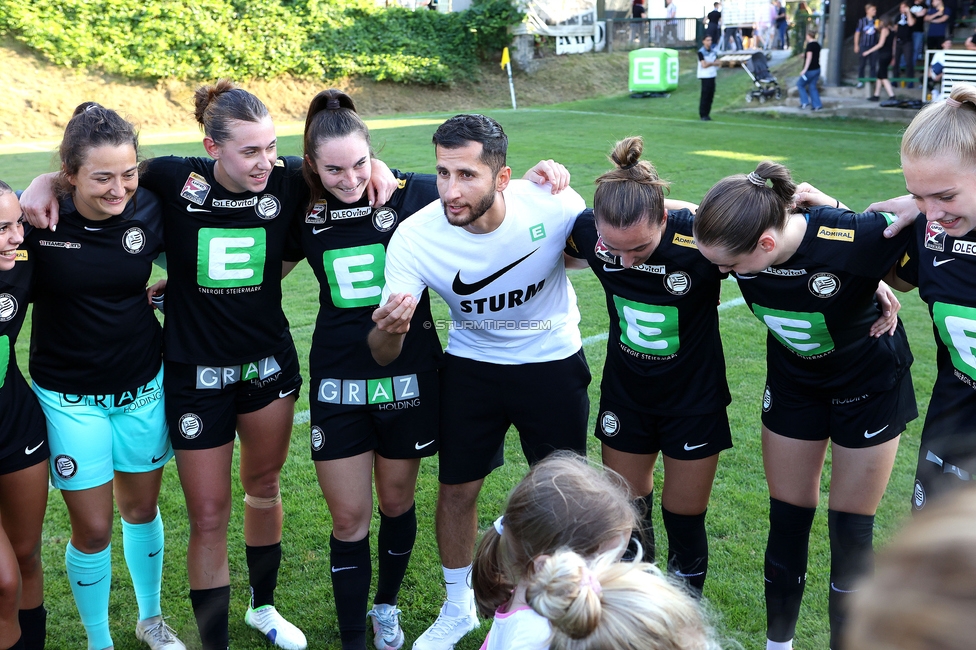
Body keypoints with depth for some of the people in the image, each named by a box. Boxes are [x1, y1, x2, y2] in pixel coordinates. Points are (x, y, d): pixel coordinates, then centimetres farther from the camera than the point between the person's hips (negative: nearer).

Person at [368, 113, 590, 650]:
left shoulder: (553, 205, -27)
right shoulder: (414, 238, -25)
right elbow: (383, 356, -23)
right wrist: (389, 331, -44)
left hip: (553, 362, 0)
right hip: (471, 363, 1)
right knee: (456, 490, 8)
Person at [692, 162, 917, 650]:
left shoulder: (854, 239, -39)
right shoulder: (735, 239, -25)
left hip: (870, 383, -3)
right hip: (793, 383, 3)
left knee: (850, 528, 7)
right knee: (787, 517, 13)